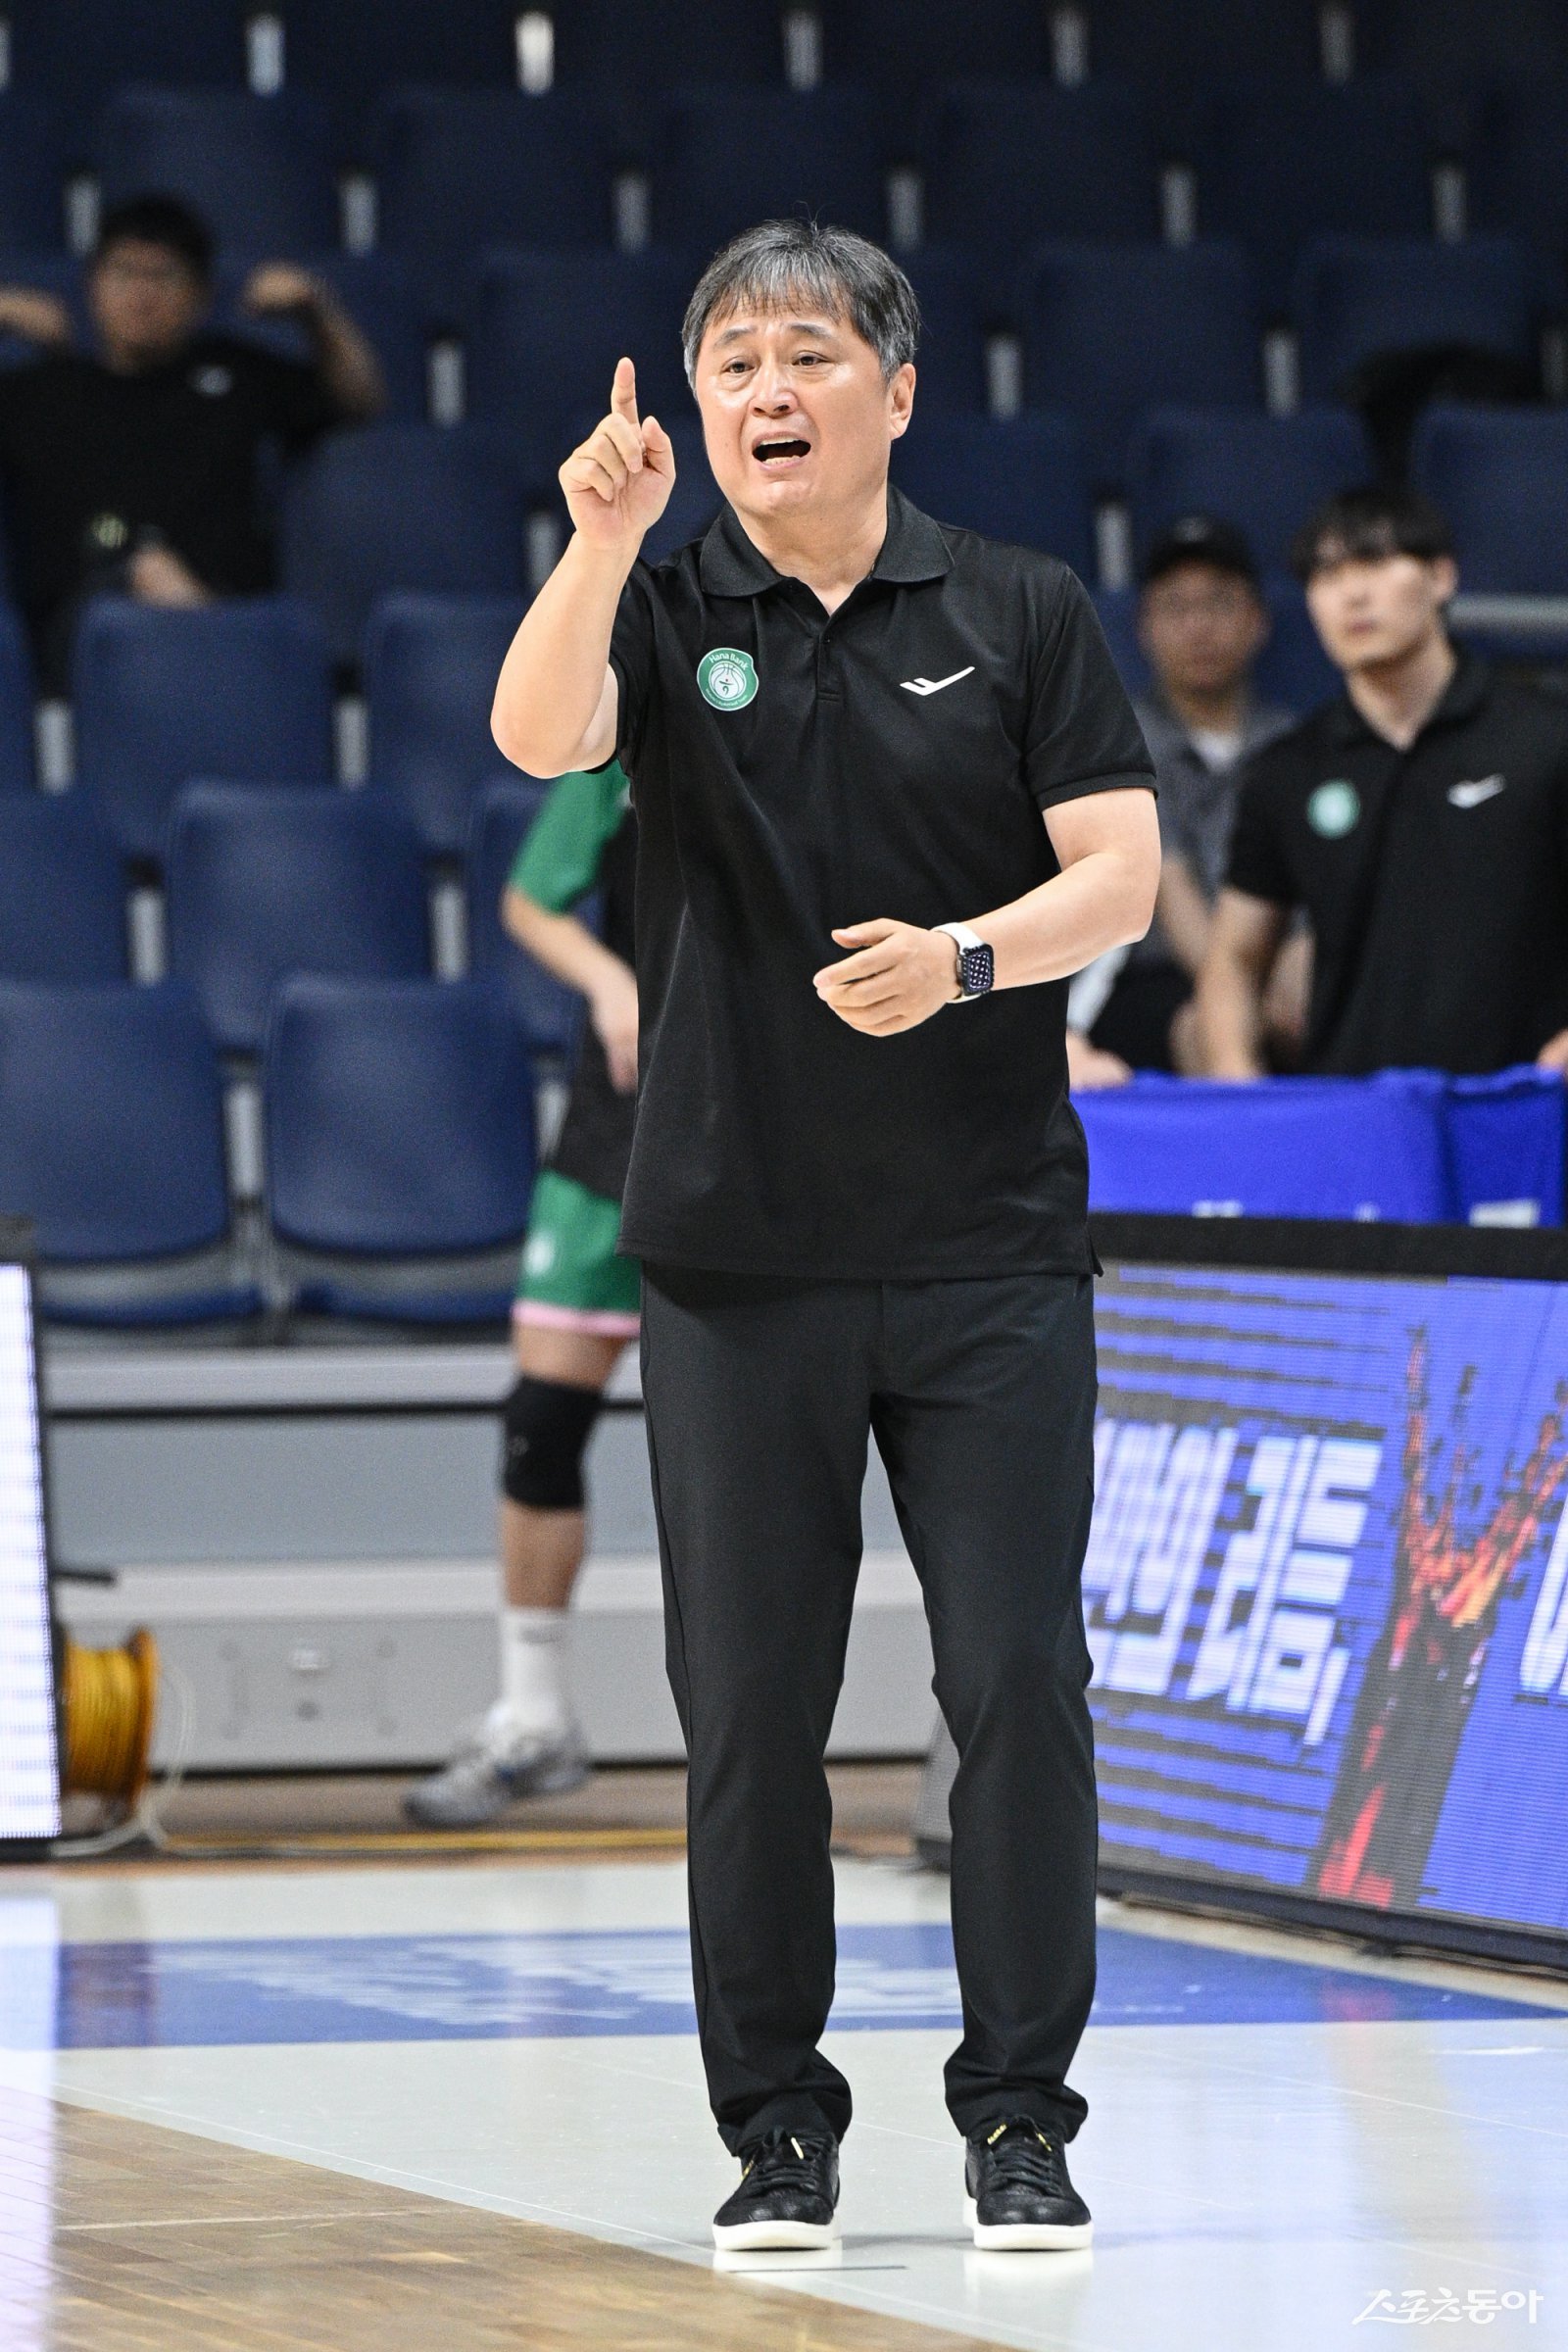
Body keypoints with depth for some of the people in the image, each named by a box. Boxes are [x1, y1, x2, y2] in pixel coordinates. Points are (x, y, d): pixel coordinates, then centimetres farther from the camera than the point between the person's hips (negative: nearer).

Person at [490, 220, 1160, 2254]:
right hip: (736, 1249, 1)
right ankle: (777, 2127, 13)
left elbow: (1121, 869, 0)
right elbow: (537, 737, -16)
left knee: (1018, 1680, -3)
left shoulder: (1022, 614, 4)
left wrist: (966, 955, -18)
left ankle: (1020, 2119, 6)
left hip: (988, 1247, 0)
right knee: (748, 1703, 2)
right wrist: (601, 541, -31)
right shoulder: (665, 613, 4)